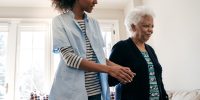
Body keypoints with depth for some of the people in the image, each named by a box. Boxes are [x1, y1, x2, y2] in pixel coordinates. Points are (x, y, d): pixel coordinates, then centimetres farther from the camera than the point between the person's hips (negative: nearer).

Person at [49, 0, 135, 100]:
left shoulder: (94, 23, 11)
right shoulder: (60, 21, -4)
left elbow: (99, 55, 10)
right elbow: (69, 57, -15)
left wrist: (117, 67, -8)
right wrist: (108, 69, -20)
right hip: (71, 91, -4)